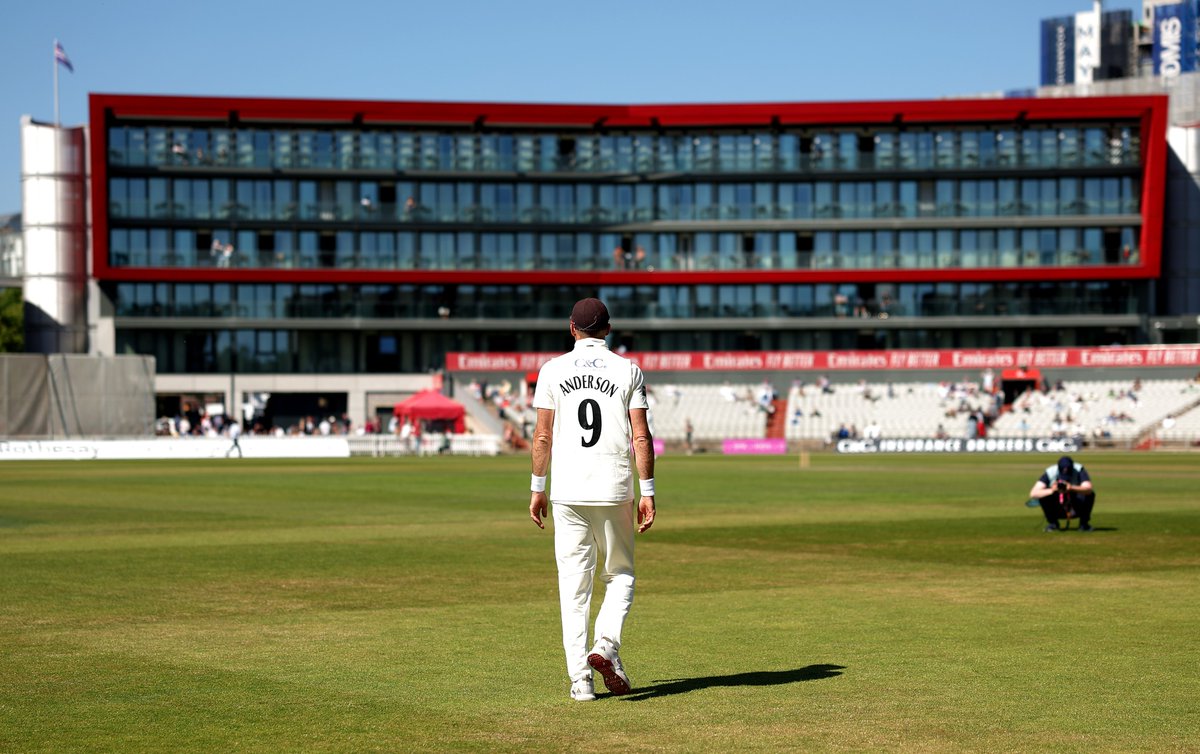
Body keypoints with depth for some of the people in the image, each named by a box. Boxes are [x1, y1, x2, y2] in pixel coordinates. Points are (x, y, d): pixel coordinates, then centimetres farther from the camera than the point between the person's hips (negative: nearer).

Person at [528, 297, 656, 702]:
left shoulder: (553, 370, 4)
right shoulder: (628, 370, 2)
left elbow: (542, 435, 1)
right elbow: (641, 436, -4)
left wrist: (537, 489, 9)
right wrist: (647, 493, -1)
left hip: (568, 492, 1)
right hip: (615, 489, -1)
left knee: (573, 584, 5)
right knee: (619, 574, 14)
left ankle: (580, 677, -1)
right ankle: (606, 648, -9)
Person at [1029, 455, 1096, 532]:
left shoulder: (1079, 470, -22)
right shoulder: (1050, 473, -23)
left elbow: (1088, 489, -39)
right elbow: (1033, 494, -34)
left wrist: (1072, 488, -58)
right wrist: (1051, 490, -51)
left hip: (1076, 509, 0)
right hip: (1057, 510, 0)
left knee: (1090, 494, -29)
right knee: (1043, 495, -29)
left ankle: (1084, 523, -4)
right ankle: (1052, 523, -3)